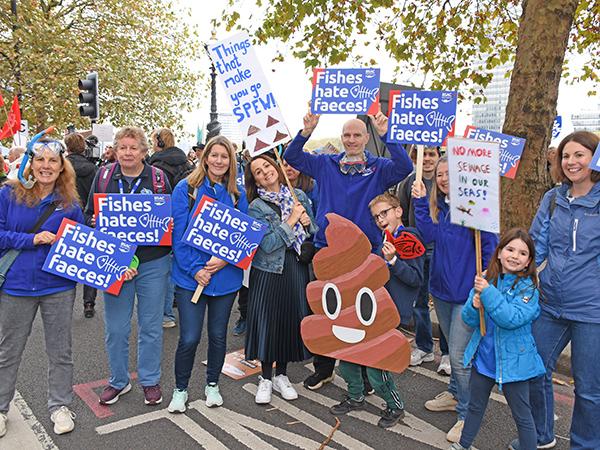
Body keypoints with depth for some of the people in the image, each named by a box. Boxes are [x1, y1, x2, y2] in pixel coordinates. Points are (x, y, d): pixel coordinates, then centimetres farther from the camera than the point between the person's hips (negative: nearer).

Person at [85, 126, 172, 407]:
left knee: (151, 326, 10)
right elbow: (89, 215, 11)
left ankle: (150, 381, 28)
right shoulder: (103, 176, 3)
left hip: (152, 261, -1)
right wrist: (95, 224, -9)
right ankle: (118, 381, 31)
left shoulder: (159, 178, 0)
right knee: (115, 328, 10)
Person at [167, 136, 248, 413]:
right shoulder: (186, 189, -4)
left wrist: (224, 259, -13)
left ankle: (212, 385, 34)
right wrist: (195, 270, -15)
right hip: (190, 275, -3)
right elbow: (178, 233, -7)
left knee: (218, 335, 14)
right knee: (189, 338, -2)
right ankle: (180, 390, 22)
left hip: (225, 275, 3)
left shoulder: (237, 194, 5)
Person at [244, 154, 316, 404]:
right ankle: (265, 378, 22)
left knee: (292, 319, 9)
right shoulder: (257, 207, -7)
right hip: (269, 271, -3)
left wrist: (307, 222, -9)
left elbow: (314, 231, 12)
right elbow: (267, 245, -17)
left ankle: (281, 375, 28)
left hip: (297, 269, 3)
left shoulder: (299, 195, 5)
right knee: (268, 321, 2)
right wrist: (291, 220, -17)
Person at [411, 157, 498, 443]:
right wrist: (420, 202, -15)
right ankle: (455, 394, 40)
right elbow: (429, 235, -9)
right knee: (453, 349, 22)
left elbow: (490, 245, -13)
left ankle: (467, 414, 14)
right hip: (442, 289, 7)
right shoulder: (437, 207, 6)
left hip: (466, 292, -6)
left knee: (459, 355, -3)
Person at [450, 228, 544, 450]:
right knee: (475, 406, 23)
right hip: (483, 356, 5)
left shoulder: (528, 288, -14)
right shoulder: (486, 280, -3)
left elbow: (512, 319, -29)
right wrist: (474, 306, -23)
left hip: (512, 361, -5)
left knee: (522, 415, 11)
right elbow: (469, 319, -3)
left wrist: (488, 293, -33)